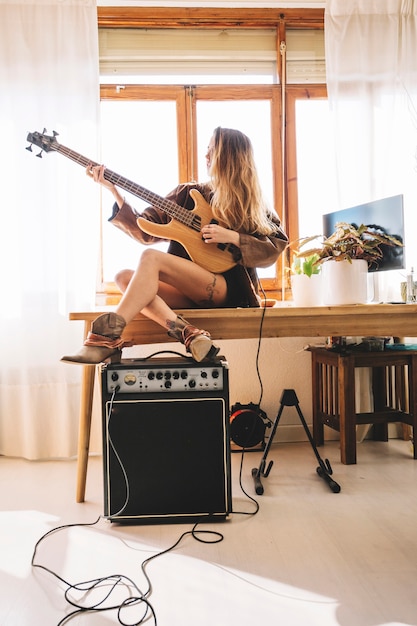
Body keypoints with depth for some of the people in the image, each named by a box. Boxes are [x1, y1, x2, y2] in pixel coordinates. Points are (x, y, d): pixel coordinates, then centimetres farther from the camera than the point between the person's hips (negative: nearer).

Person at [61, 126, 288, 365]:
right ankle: (190, 335, -36)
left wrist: (232, 238, -11)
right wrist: (114, 190, 1)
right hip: (187, 292, 5)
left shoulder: (251, 206, 7)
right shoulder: (189, 193, 15)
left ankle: (108, 337, -32)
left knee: (151, 257, -25)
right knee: (125, 277, -20)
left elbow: (275, 249, 0)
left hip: (229, 291, -5)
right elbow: (146, 230, 8)